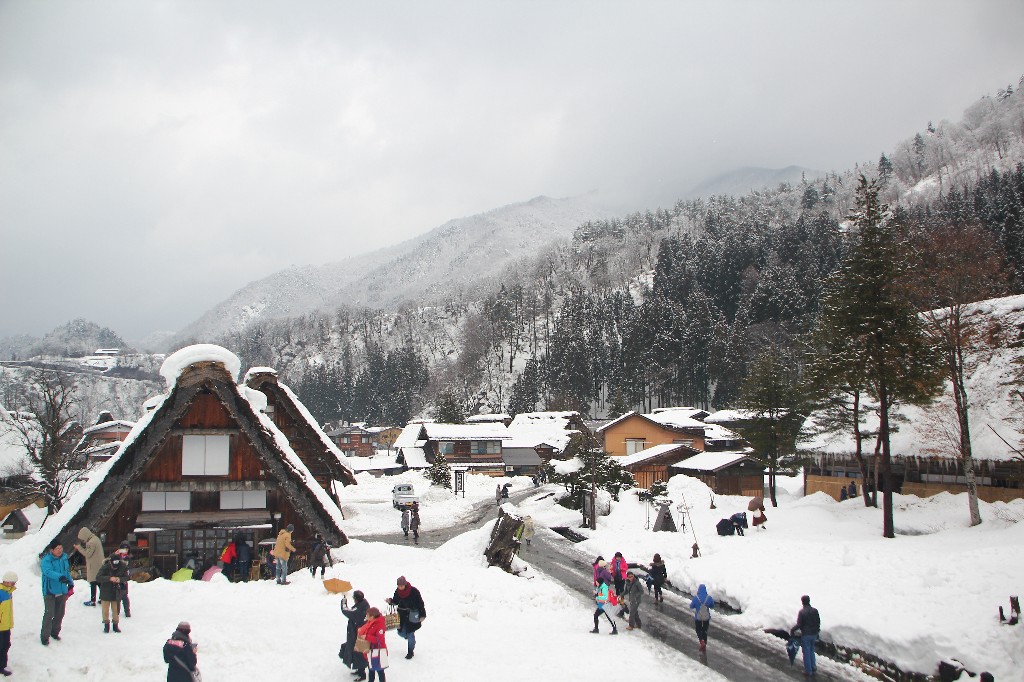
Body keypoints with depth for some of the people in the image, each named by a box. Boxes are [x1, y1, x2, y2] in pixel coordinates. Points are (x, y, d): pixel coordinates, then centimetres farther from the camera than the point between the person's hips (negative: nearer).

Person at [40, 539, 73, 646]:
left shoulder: (64, 558, 5)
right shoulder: (46, 560, -15)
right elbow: (48, 571, -33)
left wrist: (70, 583, 21)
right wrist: (60, 577, -47)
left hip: (62, 591, 6)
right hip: (50, 592, -6)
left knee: (60, 614, 13)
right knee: (49, 614, -10)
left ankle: (55, 632, 30)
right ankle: (44, 636, -1)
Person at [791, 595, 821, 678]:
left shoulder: (802, 612, -18)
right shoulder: (815, 610, -3)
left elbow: (799, 624, -17)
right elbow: (818, 622, 6)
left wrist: (792, 630, -2)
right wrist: (817, 631, 22)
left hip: (805, 634, -5)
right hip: (814, 634, 5)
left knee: (806, 652, 6)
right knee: (811, 651, 24)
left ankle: (808, 671, 13)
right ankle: (813, 667, 27)